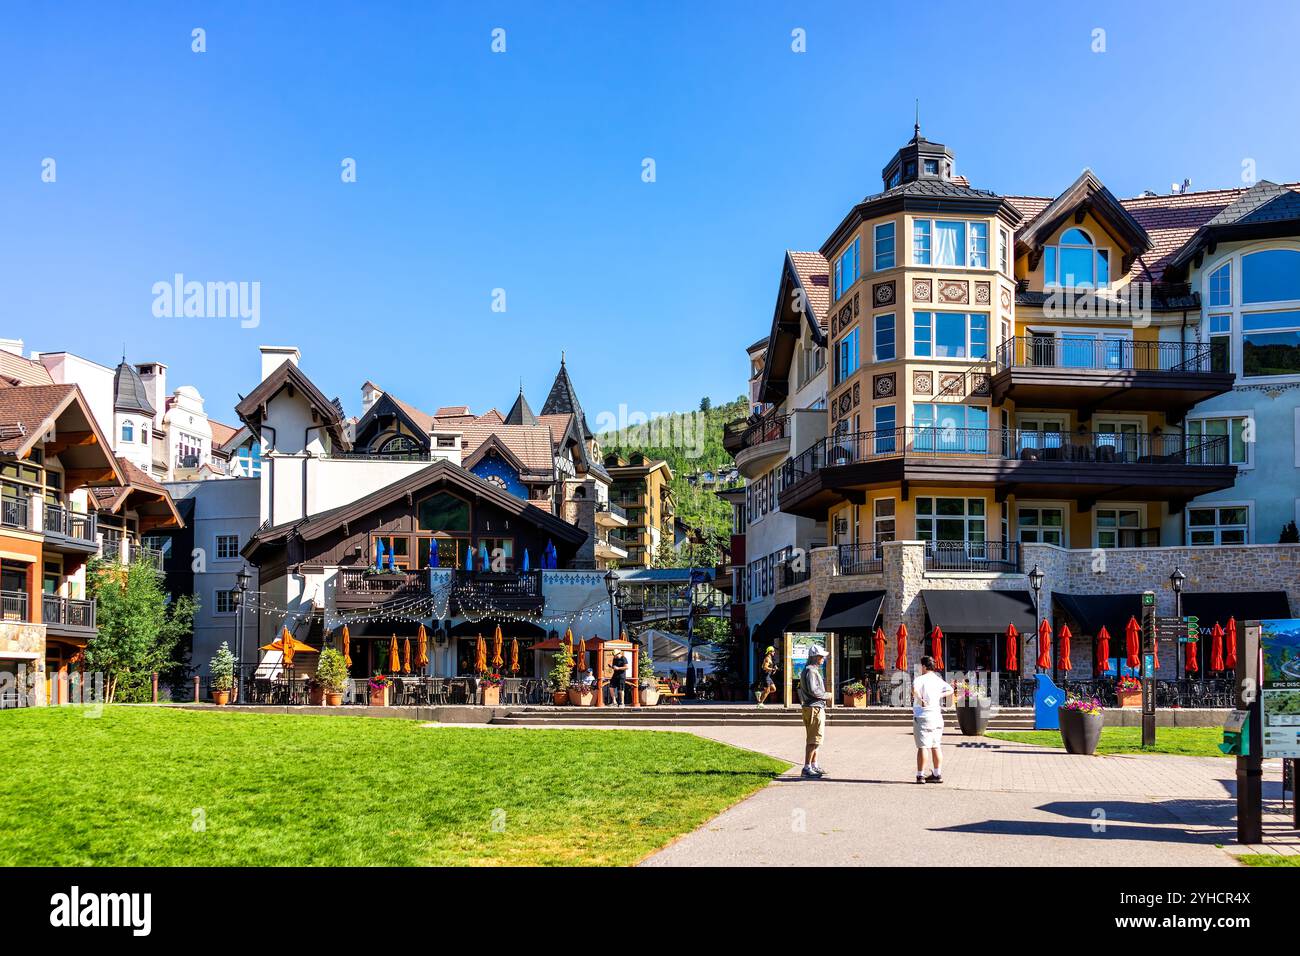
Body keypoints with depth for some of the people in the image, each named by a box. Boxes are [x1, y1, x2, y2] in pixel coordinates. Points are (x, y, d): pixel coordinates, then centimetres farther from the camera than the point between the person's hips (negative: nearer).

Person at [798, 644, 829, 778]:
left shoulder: (814, 670, 18)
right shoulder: (810, 670, -15)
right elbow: (813, 690, -23)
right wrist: (826, 695, -11)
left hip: (817, 708, 11)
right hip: (814, 708, -11)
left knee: (813, 738, 18)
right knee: (813, 739, -10)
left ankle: (814, 765, 28)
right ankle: (807, 768, -9)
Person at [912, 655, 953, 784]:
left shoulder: (920, 679, -12)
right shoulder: (939, 680, 9)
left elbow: (914, 689, -31)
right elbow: (950, 690, 13)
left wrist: (920, 699, -20)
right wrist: (939, 696, 4)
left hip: (923, 716, -6)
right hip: (937, 716, 6)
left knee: (922, 747, -3)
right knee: (936, 746, 12)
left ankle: (920, 775, -1)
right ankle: (937, 774, 15)